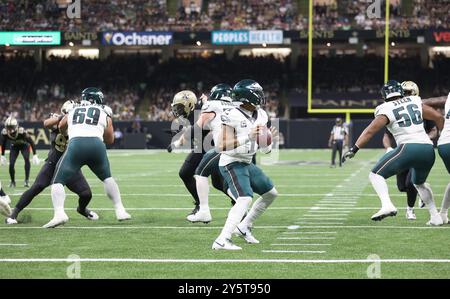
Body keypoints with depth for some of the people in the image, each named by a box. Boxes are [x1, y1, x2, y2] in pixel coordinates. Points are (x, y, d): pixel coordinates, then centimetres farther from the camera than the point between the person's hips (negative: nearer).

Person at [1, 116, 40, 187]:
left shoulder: (22, 132, -38)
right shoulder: (5, 132, -28)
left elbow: (31, 142, -28)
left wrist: (34, 155, -29)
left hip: (24, 145, -2)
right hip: (14, 146, 2)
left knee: (27, 159, -27)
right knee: (11, 164, -10)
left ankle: (27, 180, -21)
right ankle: (12, 181, 13)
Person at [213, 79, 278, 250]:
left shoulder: (260, 116, 4)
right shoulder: (232, 117, -20)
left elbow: (265, 150, 11)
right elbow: (222, 146, -27)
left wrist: (268, 138, -12)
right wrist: (247, 137, -31)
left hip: (247, 164, 9)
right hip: (232, 164, -9)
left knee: (271, 194, 18)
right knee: (245, 199, -26)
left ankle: (244, 227, 28)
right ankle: (222, 241, -31)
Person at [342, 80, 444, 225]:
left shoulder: (386, 110, 4)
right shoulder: (416, 102, 18)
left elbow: (370, 131, -5)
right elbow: (438, 117, 21)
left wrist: (354, 149, -6)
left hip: (408, 148, -6)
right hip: (428, 149, 6)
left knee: (376, 175, 1)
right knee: (419, 182, 32)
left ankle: (387, 205, -24)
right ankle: (435, 216, 28)